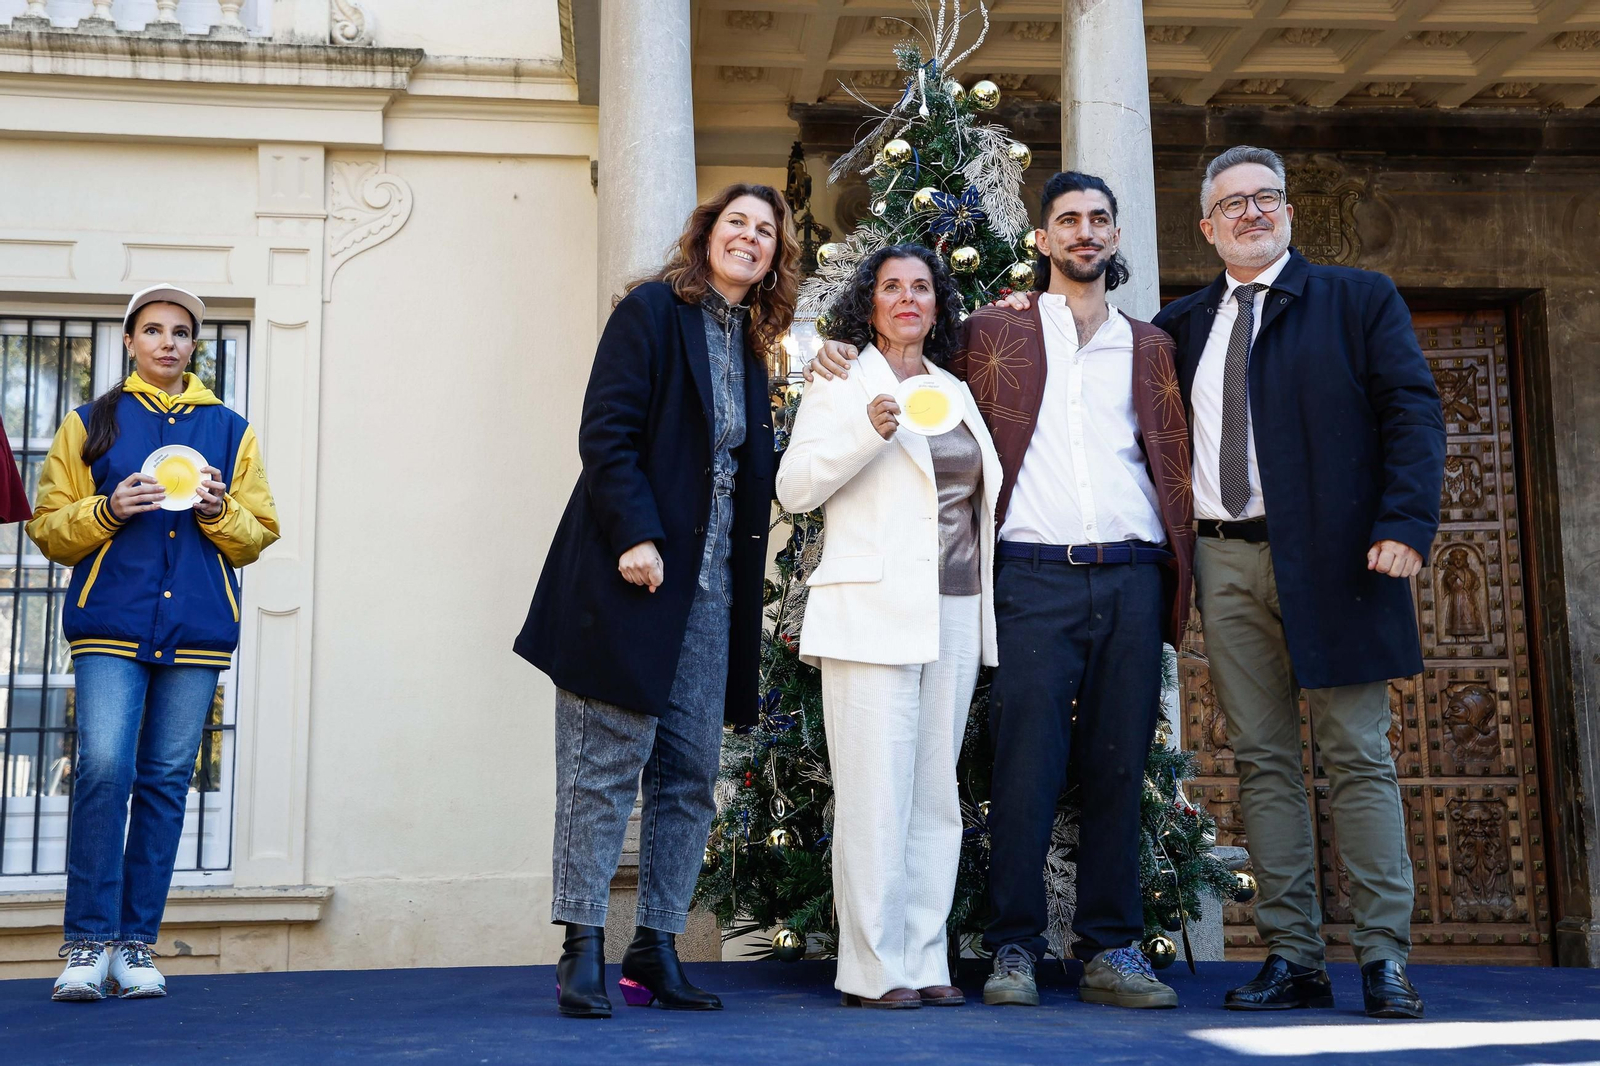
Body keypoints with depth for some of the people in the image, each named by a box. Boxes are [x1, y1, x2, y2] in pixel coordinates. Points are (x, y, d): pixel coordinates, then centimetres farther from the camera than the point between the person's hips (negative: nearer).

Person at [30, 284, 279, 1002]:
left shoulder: (229, 430, 15)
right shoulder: (91, 424, 13)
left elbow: (258, 537, 14)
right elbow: (50, 531, 10)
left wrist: (218, 510, -6)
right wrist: (108, 510, -8)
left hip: (197, 628, 2)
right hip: (111, 623, -1)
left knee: (167, 780, 1)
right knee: (104, 767, -15)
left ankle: (136, 945, 8)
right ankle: (88, 944, -7)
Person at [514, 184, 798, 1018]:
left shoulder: (750, 344, 19)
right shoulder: (653, 309, -2)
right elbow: (607, 431, -11)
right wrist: (635, 534, -19)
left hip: (710, 587, 7)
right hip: (635, 571, -7)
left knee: (692, 774, 6)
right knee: (605, 766, -4)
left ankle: (657, 947, 14)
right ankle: (583, 949, 3)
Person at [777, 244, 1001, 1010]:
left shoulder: (957, 392, 19)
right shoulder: (840, 385, 5)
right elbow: (794, 488, -4)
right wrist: (868, 433, -17)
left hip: (955, 615, 5)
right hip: (872, 612, -5)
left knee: (935, 793, 6)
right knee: (875, 794, -8)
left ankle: (924, 960, 12)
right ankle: (872, 968, -1)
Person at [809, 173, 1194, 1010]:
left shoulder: (1149, 347, 18)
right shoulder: (994, 334, 13)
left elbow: (1175, 465, 16)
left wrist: (1178, 581, 6)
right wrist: (847, 360, 6)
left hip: (1131, 573, 2)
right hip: (1036, 573, -2)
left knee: (1118, 768, 4)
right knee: (1025, 767, -5)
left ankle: (1111, 949, 11)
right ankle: (1013, 949, 4)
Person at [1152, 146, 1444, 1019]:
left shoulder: (1359, 299, 7)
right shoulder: (1183, 324, 17)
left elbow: (1413, 412, -1)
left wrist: (1406, 523, -14)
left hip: (1331, 556, -3)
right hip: (1227, 562, 3)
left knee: (1359, 758, -1)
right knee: (1263, 762, 4)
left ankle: (1385, 960, 4)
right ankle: (1292, 960, 9)